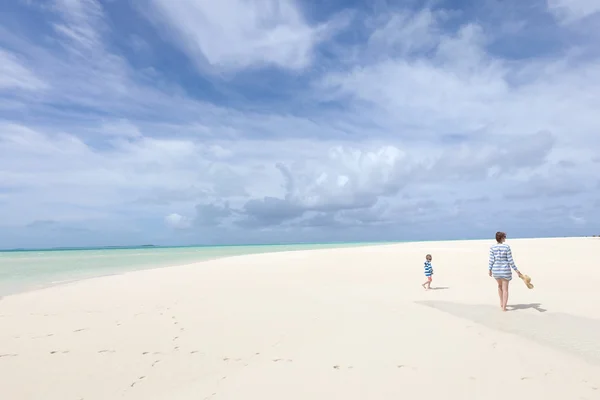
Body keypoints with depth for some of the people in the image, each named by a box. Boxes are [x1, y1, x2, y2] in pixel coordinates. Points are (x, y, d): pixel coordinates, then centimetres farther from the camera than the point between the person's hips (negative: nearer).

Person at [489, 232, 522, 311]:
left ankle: (501, 303, 35)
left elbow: (491, 260, -8)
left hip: (496, 270, 2)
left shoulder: (492, 247, -8)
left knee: (500, 285, 27)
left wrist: (490, 270, 3)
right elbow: (510, 261, -11)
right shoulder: (507, 247, -12)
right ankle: (504, 307, 7)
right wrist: (516, 270, -2)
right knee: (505, 289, 10)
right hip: (505, 270, -2)